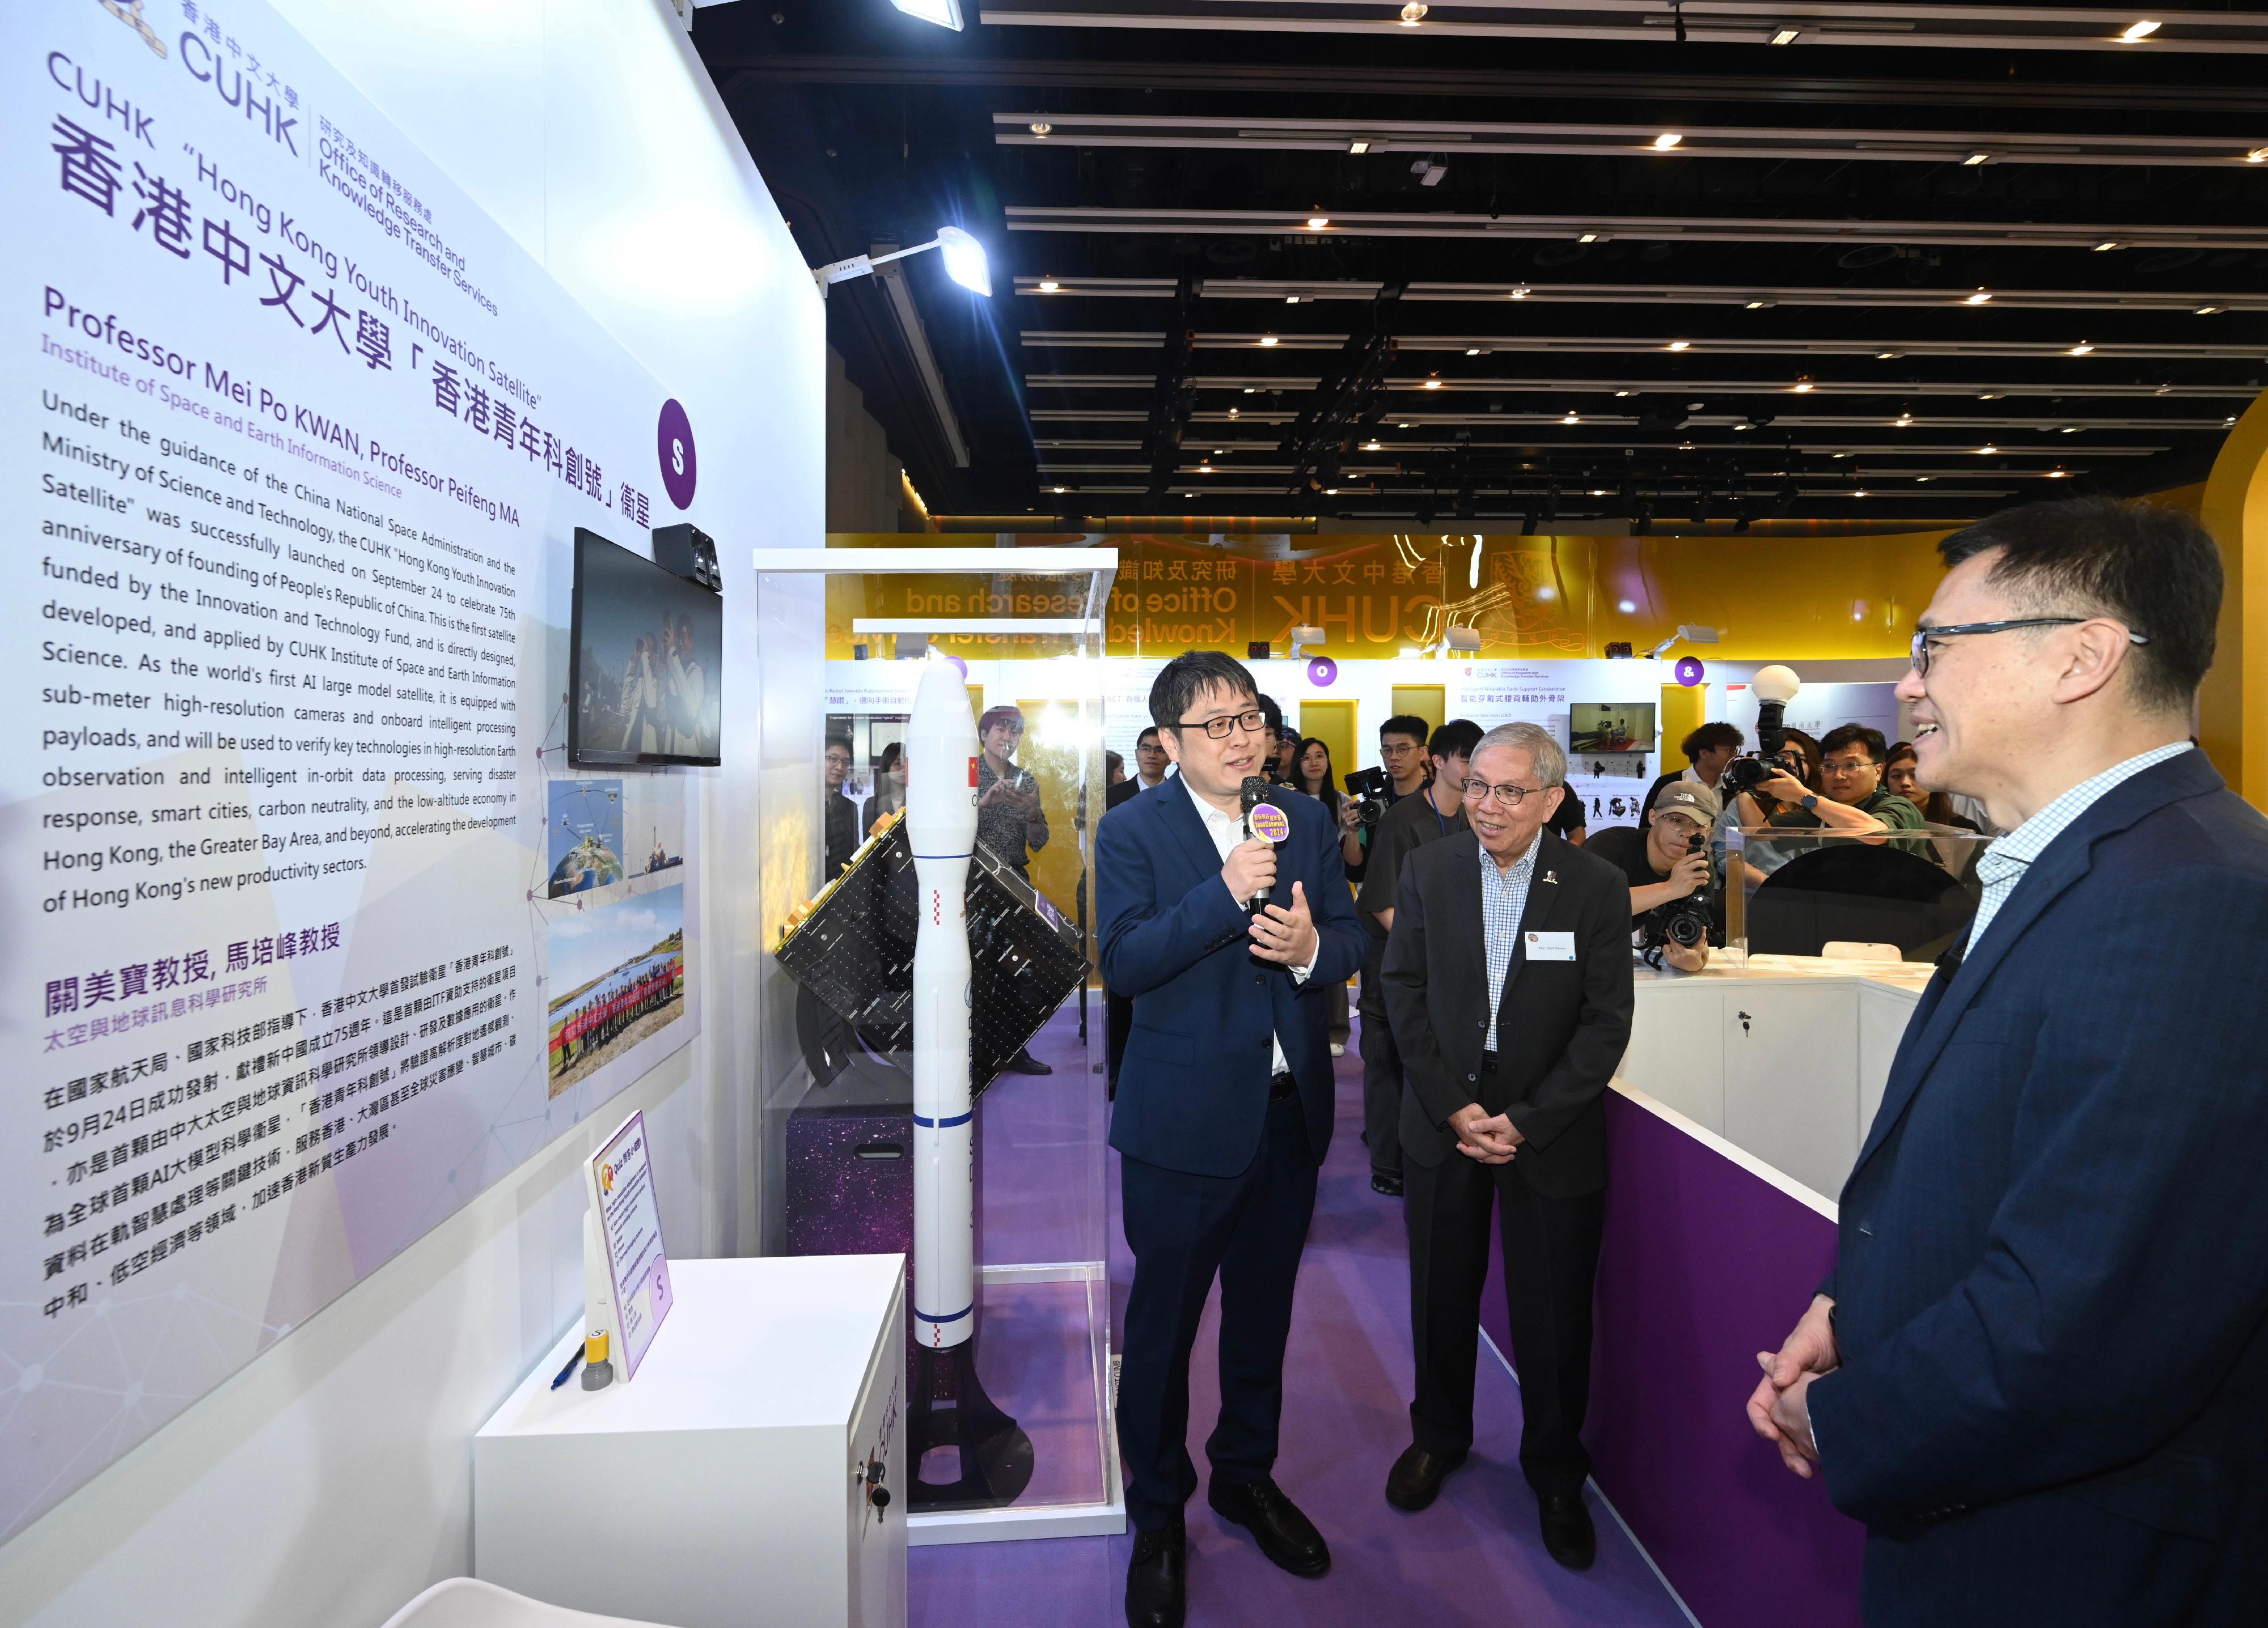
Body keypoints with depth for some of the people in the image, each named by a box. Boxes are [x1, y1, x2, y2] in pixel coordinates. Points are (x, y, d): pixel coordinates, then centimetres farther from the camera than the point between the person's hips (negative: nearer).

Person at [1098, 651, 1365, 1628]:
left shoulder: (1308, 821, 4)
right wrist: (1225, 893, -29)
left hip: (1290, 1110, 5)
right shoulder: (1131, 831, -10)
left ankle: (1246, 1477, 46)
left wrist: (1311, 946, -19)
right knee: (1162, 1325, 11)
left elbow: (1351, 940, 3)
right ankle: (1157, 1519, 34)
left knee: (1263, 1312, 22)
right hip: (1184, 1118, -4)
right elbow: (1122, 963, -19)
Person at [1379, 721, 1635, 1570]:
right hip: (1444, 1115, 2)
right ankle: (1439, 1435, 41)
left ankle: (1555, 1472, 34)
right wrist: (1454, 1107, -10)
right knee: (1442, 1295, 16)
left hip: (1552, 1128, -1)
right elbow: (1405, 990, -3)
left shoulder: (1596, 886, -9)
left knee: (1554, 1314, 9)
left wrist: (1526, 1120, -14)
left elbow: (1606, 1022, -8)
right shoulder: (1429, 869, -4)